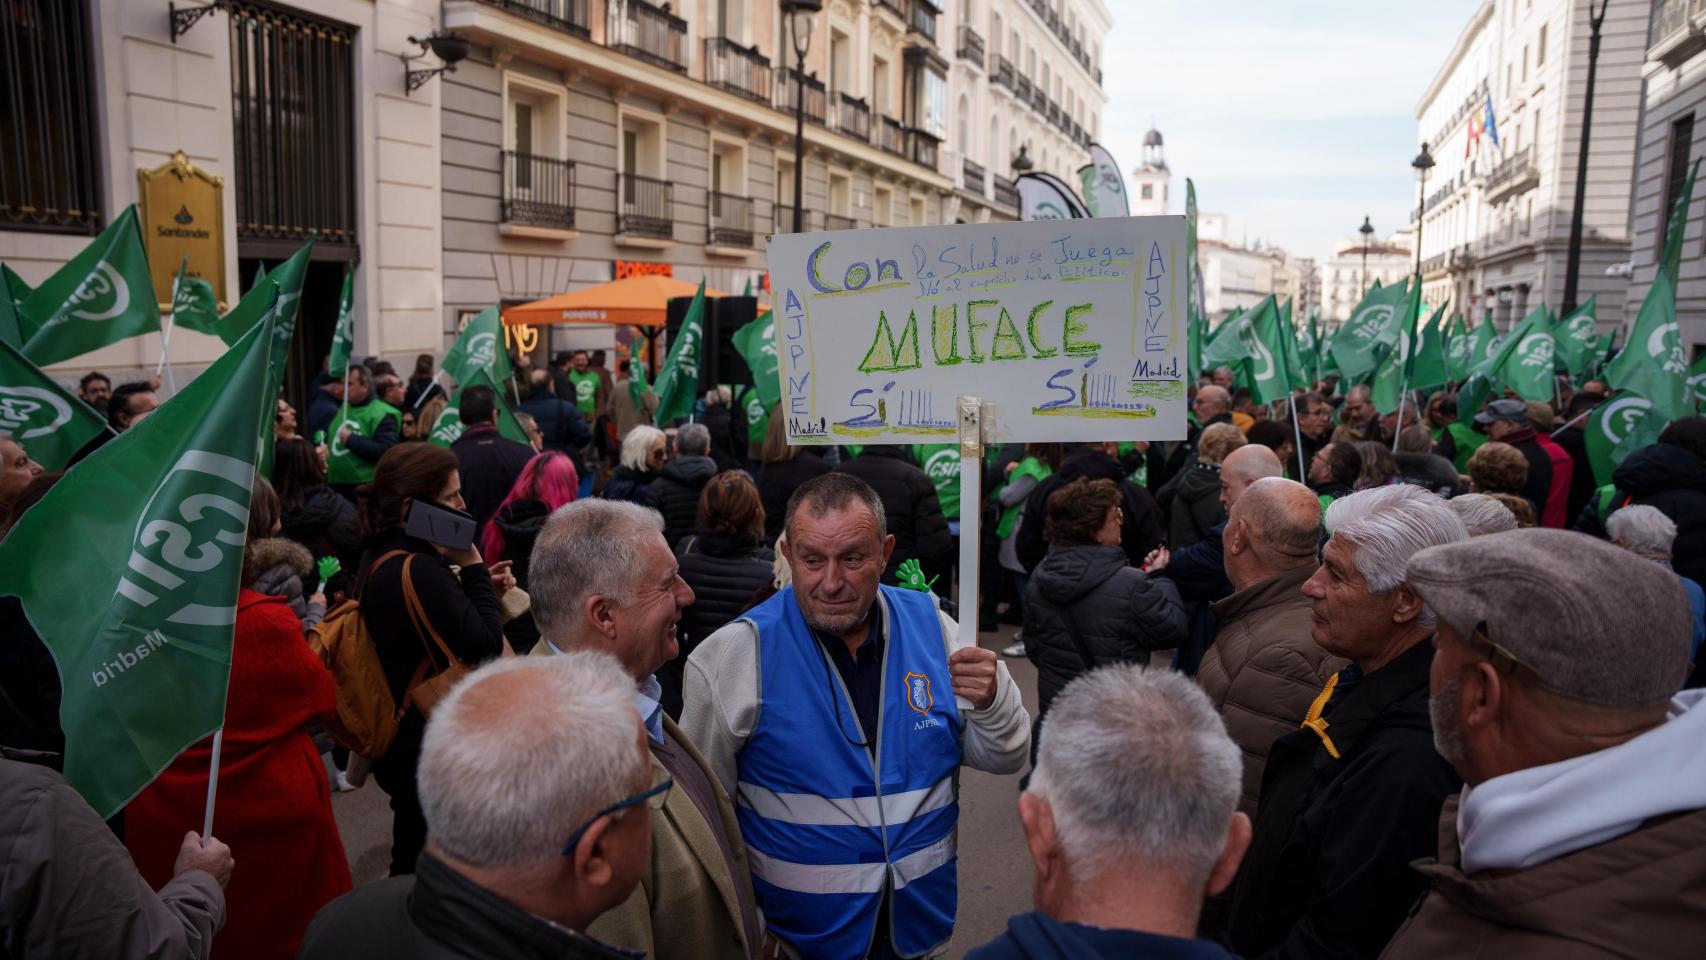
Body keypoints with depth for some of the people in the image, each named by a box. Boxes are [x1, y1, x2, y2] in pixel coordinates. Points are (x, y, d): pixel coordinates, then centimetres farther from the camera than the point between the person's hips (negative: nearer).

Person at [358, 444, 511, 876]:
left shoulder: (381, 557, 3)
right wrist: (471, 566, -20)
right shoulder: (417, 570, -28)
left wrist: (477, 586, 0)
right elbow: (487, 645, -25)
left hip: (400, 737, 10)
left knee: (411, 859, 25)